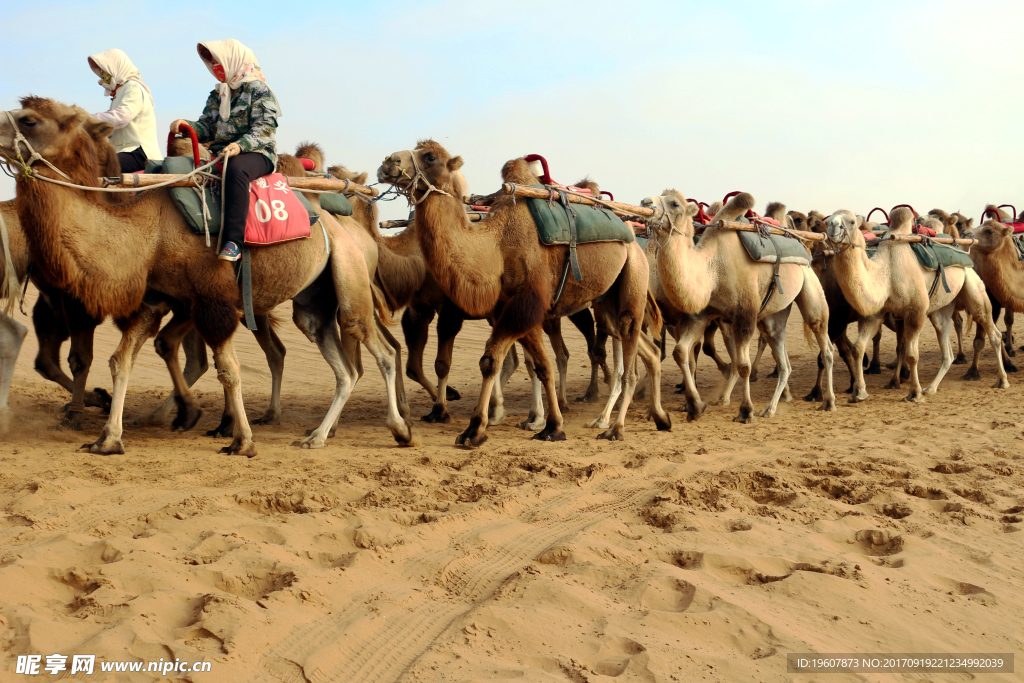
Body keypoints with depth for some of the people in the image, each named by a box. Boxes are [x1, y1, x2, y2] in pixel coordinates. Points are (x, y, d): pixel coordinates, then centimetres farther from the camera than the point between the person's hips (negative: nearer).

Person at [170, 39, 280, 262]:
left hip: (257, 153, -8)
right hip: (220, 152, 8)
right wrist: (186, 126, -8)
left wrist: (240, 145, -30)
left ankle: (233, 242, -45)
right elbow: (206, 127, 14)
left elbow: (264, 127, -14)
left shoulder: (259, 90, -1)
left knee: (236, 169, -41)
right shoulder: (217, 95, 21)